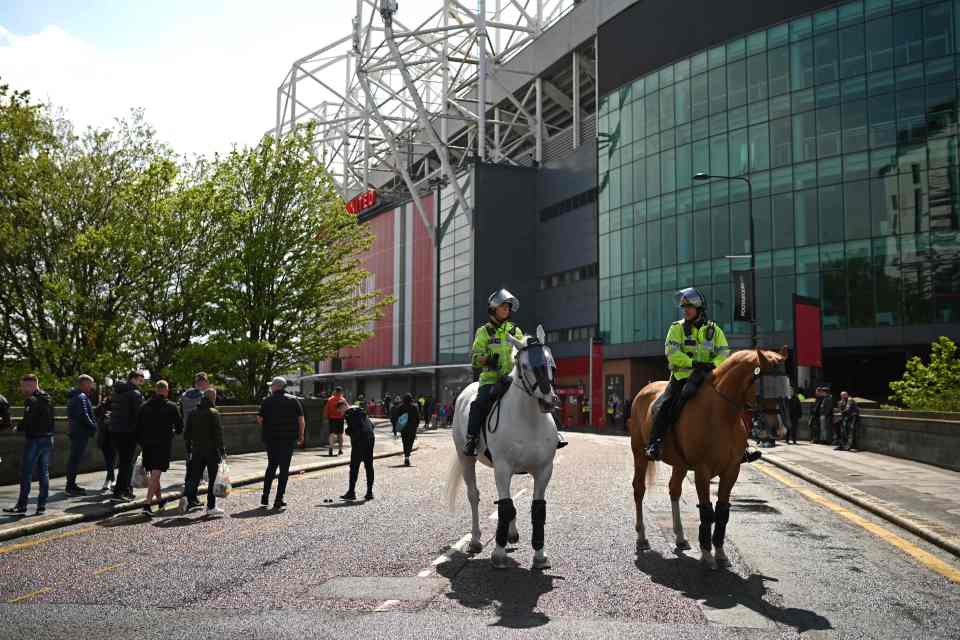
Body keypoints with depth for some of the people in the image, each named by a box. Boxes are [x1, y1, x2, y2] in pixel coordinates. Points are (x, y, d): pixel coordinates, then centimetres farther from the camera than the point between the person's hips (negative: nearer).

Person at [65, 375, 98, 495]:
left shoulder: (72, 397, 19)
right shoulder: (81, 397, -14)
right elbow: (83, 415, -22)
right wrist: (93, 426, -12)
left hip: (74, 431, 10)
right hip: (81, 432, -10)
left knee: (74, 458, 15)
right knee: (76, 459, -8)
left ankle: (71, 485, 23)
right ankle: (71, 487, -6)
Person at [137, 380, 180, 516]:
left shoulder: (145, 406, 8)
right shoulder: (171, 407, -3)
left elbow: (138, 427, 10)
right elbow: (179, 426, 5)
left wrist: (140, 443, 18)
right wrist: (171, 430, 27)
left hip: (147, 445, 5)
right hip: (163, 444, -5)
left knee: (153, 474, 17)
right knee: (155, 475, -8)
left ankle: (160, 500, 31)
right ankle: (148, 504, -19)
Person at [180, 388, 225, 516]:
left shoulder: (193, 413, 8)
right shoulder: (213, 413, -10)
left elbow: (187, 433, 11)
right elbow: (218, 434, -13)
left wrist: (188, 450, 18)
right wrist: (221, 450, -6)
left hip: (197, 451, 5)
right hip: (212, 451, -5)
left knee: (195, 477, 8)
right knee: (213, 479, 4)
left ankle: (187, 498, -15)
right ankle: (211, 507, 7)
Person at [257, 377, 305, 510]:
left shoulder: (267, 401, 0)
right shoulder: (294, 400, 1)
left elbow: (259, 420, -3)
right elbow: (301, 420, -2)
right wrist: (301, 436, 10)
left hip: (270, 438, 1)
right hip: (288, 439, -1)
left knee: (271, 466, 17)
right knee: (284, 468, 3)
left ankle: (265, 498, 15)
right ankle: (279, 500, 1)